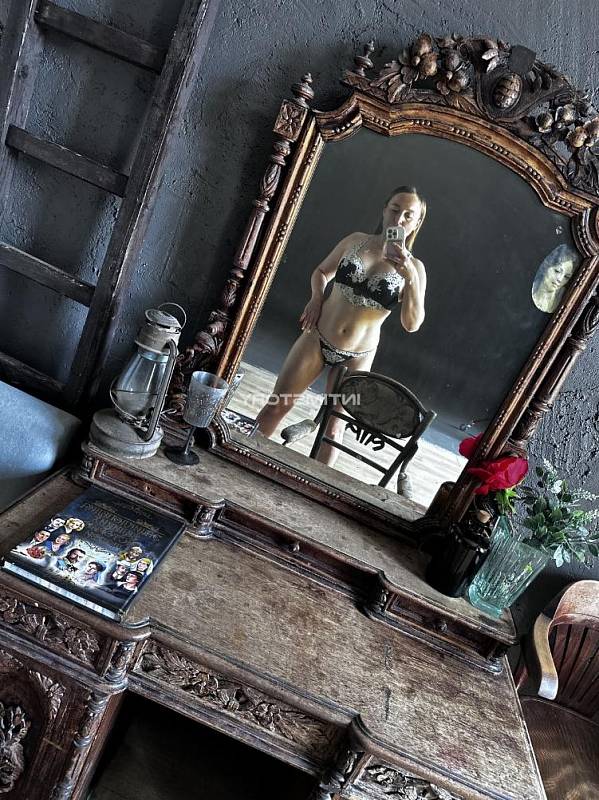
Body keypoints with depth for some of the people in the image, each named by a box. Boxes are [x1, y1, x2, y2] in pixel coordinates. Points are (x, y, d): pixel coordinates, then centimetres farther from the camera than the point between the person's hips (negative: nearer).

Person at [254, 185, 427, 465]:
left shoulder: (414, 268, -6)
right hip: (317, 339, 2)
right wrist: (317, 297, -5)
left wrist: (410, 277, -29)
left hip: (356, 358, -1)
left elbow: (412, 324, -17)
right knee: (277, 405, 5)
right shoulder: (355, 241, 0)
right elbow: (322, 271, 15)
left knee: (334, 427, 7)